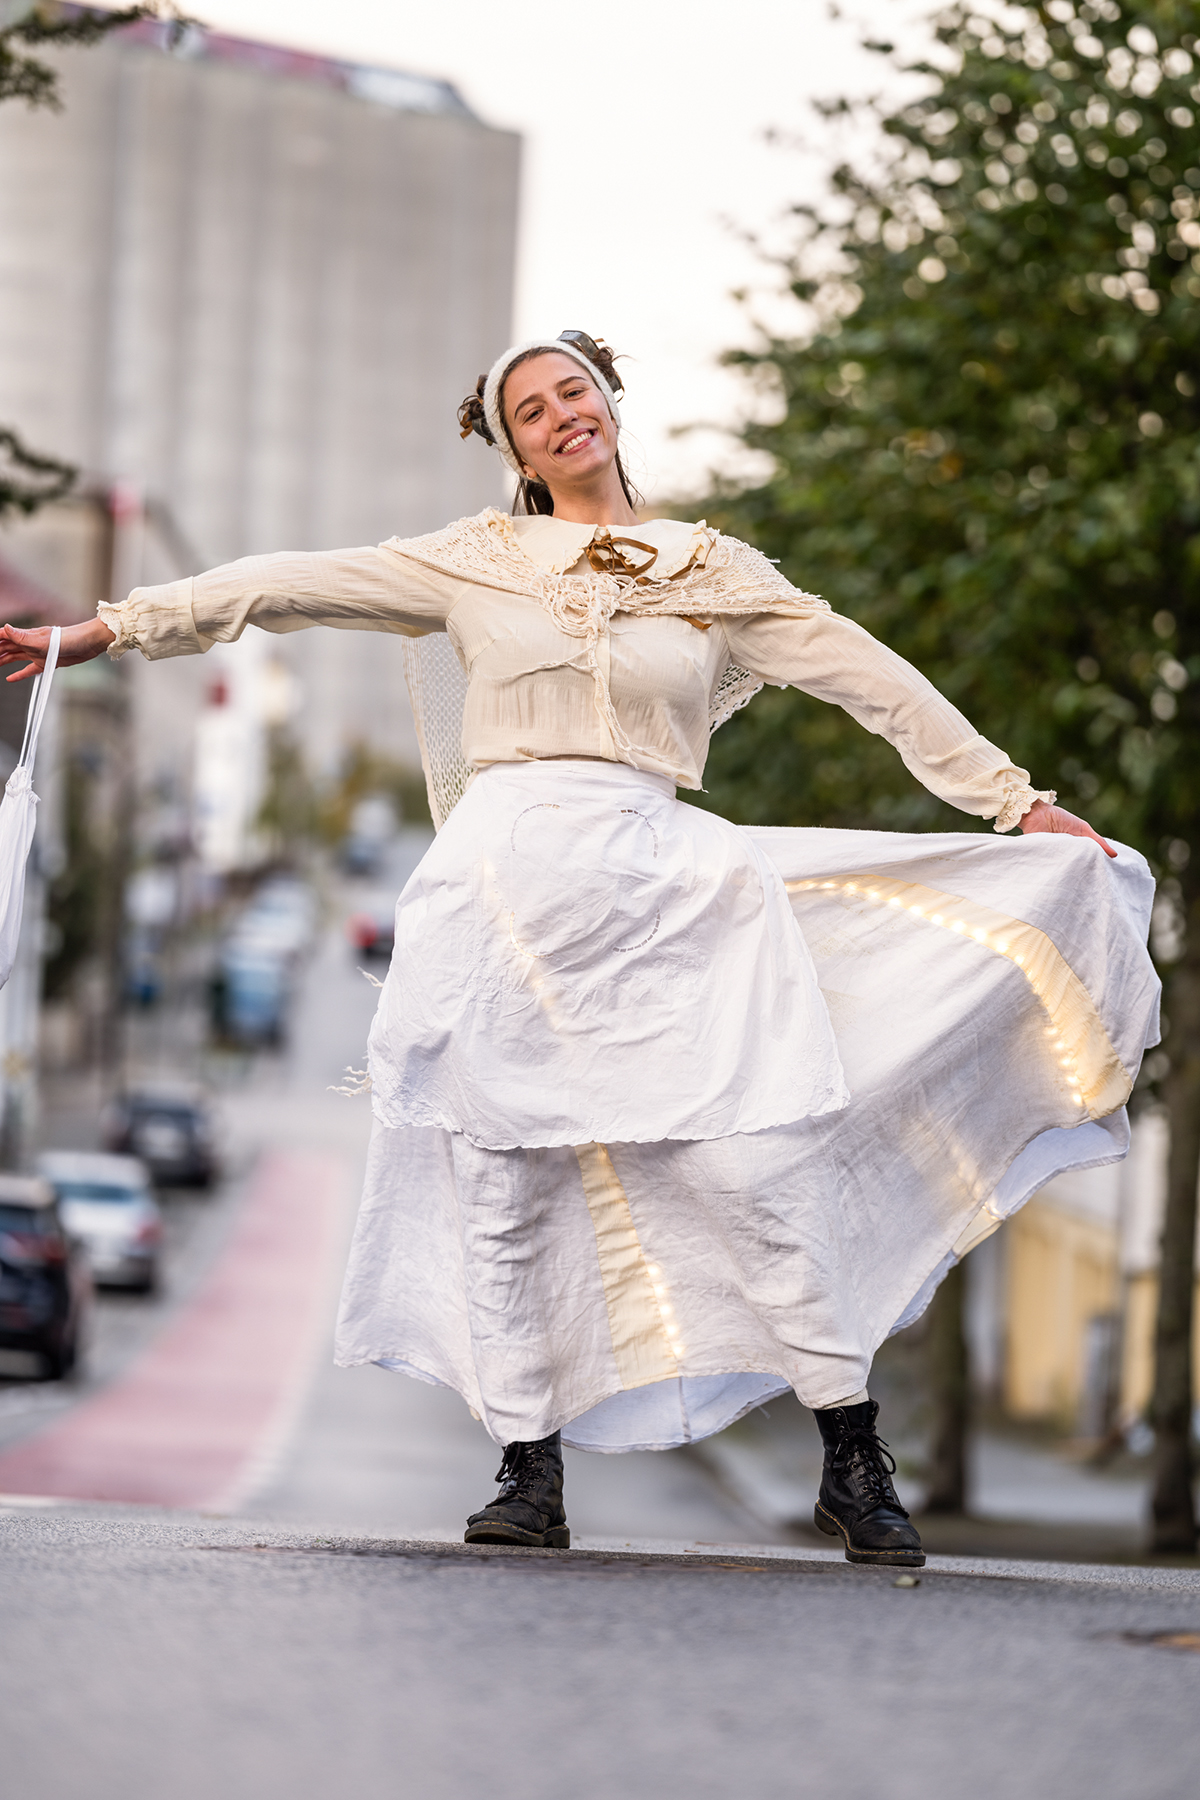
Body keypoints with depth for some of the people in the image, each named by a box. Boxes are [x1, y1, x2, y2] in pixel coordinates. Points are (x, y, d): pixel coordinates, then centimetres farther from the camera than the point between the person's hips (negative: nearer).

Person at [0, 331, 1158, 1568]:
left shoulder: (714, 574, 13)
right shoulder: (479, 563, 12)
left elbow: (873, 681, 15)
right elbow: (286, 588, 10)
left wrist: (1017, 803, 15)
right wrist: (105, 630, 6)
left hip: (655, 885, -1)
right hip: (505, 874, 1)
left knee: (748, 1163, -10)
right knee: (500, 1180, -2)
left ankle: (854, 1458, -2)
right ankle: (530, 1469, 7)